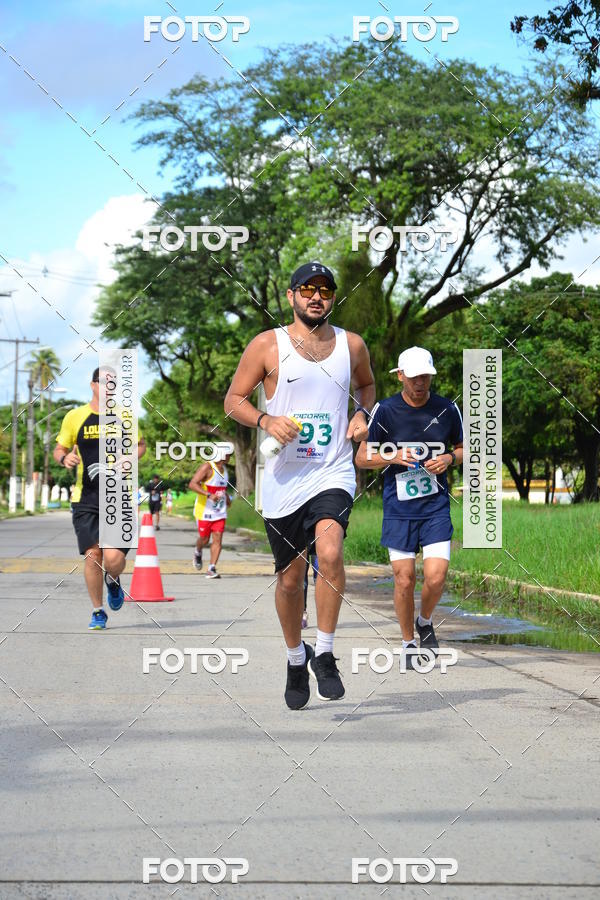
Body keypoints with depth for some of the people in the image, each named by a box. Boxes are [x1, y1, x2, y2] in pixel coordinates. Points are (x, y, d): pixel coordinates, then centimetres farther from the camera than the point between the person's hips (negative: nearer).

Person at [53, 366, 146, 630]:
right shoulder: (74, 417, 5)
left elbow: (140, 445, 18)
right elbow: (59, 449, 13)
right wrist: (64, 458, -11)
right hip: (85, 499, 0)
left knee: (114, 557, -13)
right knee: (92, 554, -5)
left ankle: (112, 581, 24)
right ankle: (98, 612, 14)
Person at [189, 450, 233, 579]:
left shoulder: (224, 468, 12)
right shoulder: (207, 467, -14)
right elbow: (192, 484, -23)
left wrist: (227, 498, 22)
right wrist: (209, 495, -32)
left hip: (220, 512, 6)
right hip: (205, 511, -6)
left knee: (217, 539, -6)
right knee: (204, 540, 5)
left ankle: (211, 569, -7)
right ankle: (198, 553, 39)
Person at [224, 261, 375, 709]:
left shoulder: (352, 345, 7)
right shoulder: (267, 345, 0)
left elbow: (366, 384, 27)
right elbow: (234, 399, 4)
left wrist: (362, 413, 6)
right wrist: (265, 420, -15)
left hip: (333, 473, 0)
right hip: (284, 477, 0)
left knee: (329, 551, -26)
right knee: (290, 579, 8)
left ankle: (324, 654, -11)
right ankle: (296, 658, 33)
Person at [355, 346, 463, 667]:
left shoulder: (447, 409, 1)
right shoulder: (385, 411, -4)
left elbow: (463, 447, 16)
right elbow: (362, 458, 1)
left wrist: (450, 458, -5)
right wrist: (394, 457, -16)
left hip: (436, 507, 1)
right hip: (398, 508, -1)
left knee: (435, 576, -11)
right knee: (404, 580, -1)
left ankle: (425, 622, 20)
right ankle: (408, 643, 19)